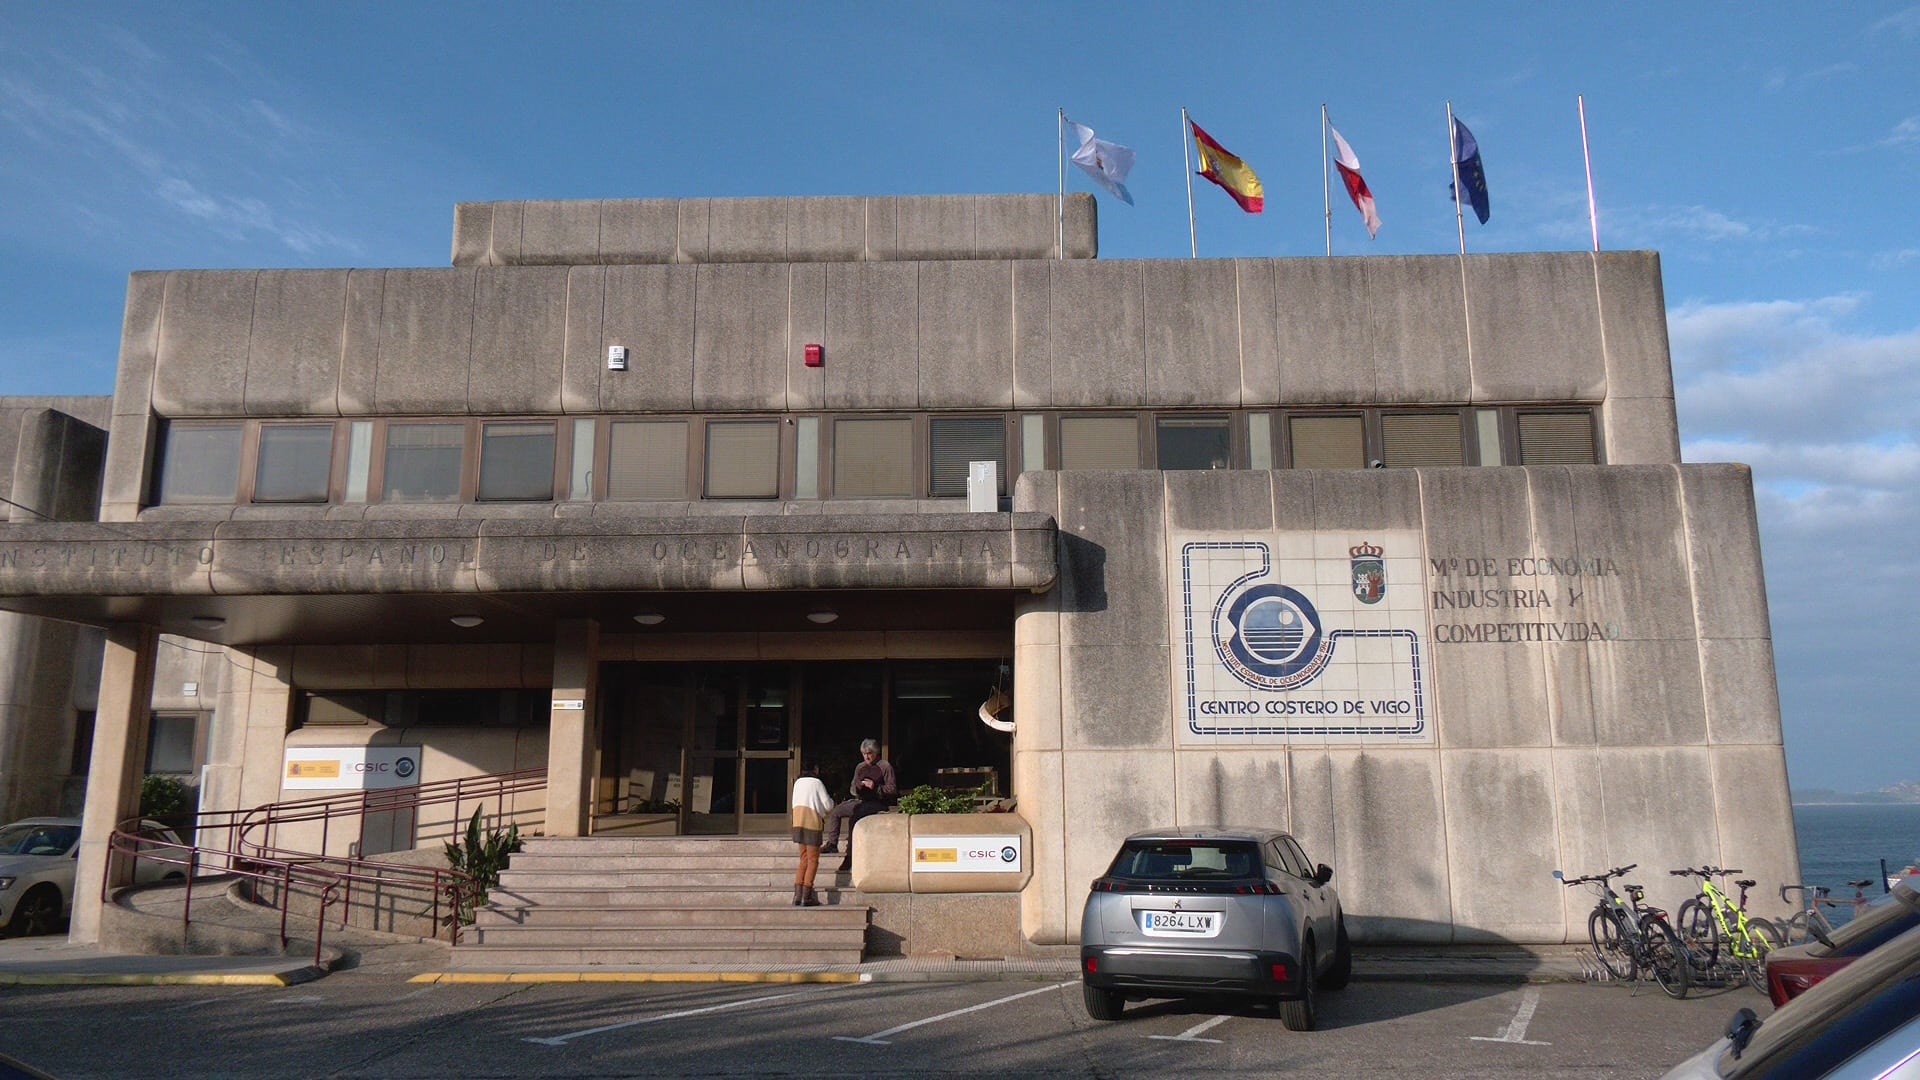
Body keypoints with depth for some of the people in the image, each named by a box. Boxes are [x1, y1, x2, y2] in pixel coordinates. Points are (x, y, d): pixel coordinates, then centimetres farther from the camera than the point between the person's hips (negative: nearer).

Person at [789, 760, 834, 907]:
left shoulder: (798, 782, 11)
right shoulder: (816, 782, -6)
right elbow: (827, 805, -6)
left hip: (798, 822, 6)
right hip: (812, 823, -6)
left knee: (804, 860, 12)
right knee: (813, 861, 0)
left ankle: (797, 895, 4)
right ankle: (806, 897, -4)